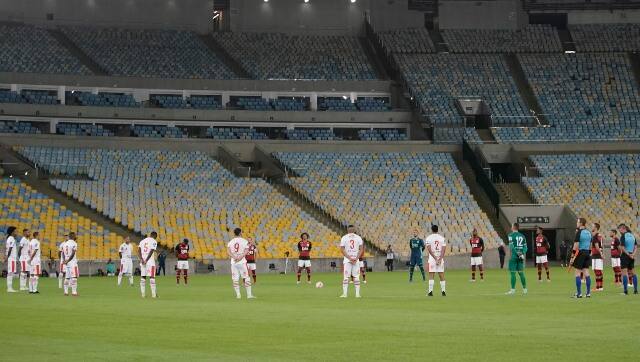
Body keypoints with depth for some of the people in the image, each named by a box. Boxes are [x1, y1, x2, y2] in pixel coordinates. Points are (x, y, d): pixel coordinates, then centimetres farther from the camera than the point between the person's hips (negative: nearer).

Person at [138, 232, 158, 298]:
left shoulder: (142, 241, 15)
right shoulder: (154, 241, -2)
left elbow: (139, 251, 3)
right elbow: (151, 252, -13)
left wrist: (141, 259, -7)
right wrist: (146, 260, -14)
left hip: (142, 262, 5)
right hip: (150, 262, -5)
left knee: (143, 277, 8)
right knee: (152, 277, -4)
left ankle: (143, 293, 7)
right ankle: (153, 294, -6)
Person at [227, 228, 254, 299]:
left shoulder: (230, 242, 10)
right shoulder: (245, 241, 3)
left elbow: (228, 251, -5)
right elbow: (246, 251, -12)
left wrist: (234, 257, -17)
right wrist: (240, 257, -21)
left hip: (233, 262, 3)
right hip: (242, 262, -3)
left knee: (235, 279, 5)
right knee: (246, 278, 0)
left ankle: (238, 294, 2)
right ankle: (249, 294, -2)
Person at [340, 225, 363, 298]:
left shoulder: (344, 238, 1)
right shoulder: (358, 238, 4)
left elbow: (342, 249, -4)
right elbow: (361, 249, 0)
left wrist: (349, 258, -7)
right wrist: (356, 258, -5)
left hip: (347, 260, -1)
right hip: (356, 260, 1)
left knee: (345, 277, 0)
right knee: (356, 277, 5)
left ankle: (345, 294, -5)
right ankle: (357, 294, 2)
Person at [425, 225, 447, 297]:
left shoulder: (428, 238, -1)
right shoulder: (442, 238, 6)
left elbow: (429, 249, -10)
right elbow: (444, 249, -4)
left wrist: (435, 258, -11)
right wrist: (440, 259, -9)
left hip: (432, 258, -2)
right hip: (440, 258, 2)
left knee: (431, 275, -2)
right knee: (441, 275, 6)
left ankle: (430, 291, -7)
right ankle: (443, 291, 5)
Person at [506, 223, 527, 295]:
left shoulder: (511, 235, -5)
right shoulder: (522, 236, 13)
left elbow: (511, 246, -13)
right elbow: (525, 246, 7)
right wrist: (523, 254, 0)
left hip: (514, 256, -6)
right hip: (521, 256, 6)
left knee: (513, 273, -4)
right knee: (521, 272, 11)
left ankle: (513, 289, -7)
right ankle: (524, 289, 12)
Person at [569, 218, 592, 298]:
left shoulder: (579, 232, -12)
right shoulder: (588, 233, 11)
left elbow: (576, 246, -15)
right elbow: (590, 245, 16)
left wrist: (572, 257, -13)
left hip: (580, 253, -7)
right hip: (587, 253, 7)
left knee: (578, 273, -2)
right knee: (586, 273, 8)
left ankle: (579, 293, -3)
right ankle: (588, 292, 7)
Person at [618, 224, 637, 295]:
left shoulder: (623, 236, -11)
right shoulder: (632, 236, 11)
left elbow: (622, 248, -17)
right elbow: (635, 247, 9)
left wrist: (628, 254, -11)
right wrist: (633, 254, -2)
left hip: (625, 255, -7)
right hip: (632, 256, 7)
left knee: (624, 272, -5)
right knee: (632, 272, 15)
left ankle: (626, 290, -10)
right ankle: (635, 289, 15)